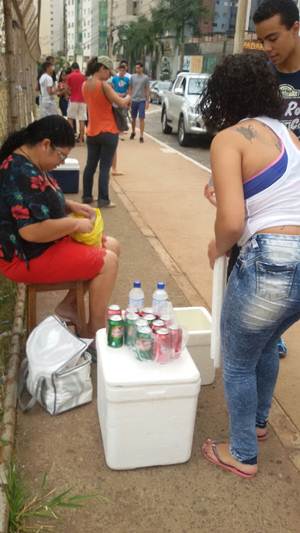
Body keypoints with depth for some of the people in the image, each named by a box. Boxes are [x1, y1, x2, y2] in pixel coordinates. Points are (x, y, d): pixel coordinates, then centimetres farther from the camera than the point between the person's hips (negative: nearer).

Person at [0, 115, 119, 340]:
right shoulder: (23, 175, -27)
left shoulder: (27, 164, 6)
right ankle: (95, 331, 1)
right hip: (27, 256, -11)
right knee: (107, 262, -12)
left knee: (111, 246, 9)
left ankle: (68, 306, 12)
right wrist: (76, 224, -20)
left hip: (43, 244, 11)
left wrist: (71, 205, 4)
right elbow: (33, 231, -34)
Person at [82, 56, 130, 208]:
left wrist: (113, 95, 15)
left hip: (92, 132, 7)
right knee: (105, 167, -2)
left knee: (90, 165, 14)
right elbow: (121, 103, -15)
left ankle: (87, 196, 21)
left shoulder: (85, 85, 7)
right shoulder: (103, 85, -16)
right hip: (108, 132, -7)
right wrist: (128, 98, 5)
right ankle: (103, 200, 1)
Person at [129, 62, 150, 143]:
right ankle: (133, 132, 31)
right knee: (133, 118, 11)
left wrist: (147, 101, -4)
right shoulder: (132, 77, 6)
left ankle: (141, 136, -5)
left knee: (141, 118, -6)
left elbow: (147, 90, 1)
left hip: (142, 100, -3)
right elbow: (130, 89, 10)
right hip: (134, 100, 3)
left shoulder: (145, 78, 0)